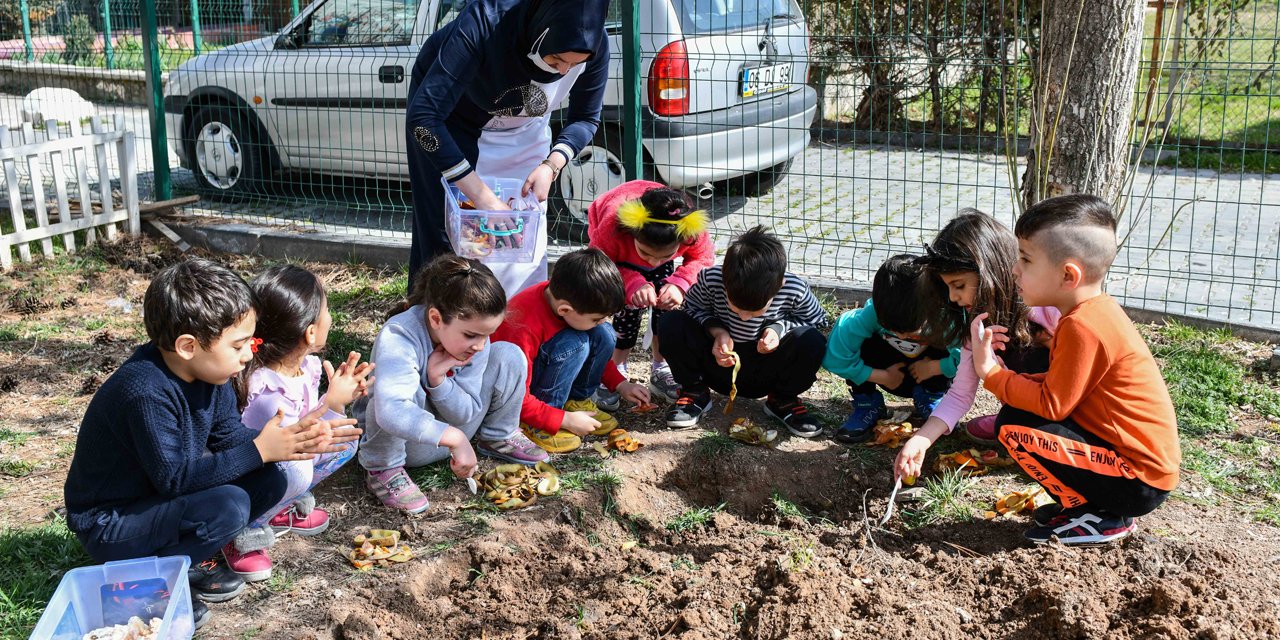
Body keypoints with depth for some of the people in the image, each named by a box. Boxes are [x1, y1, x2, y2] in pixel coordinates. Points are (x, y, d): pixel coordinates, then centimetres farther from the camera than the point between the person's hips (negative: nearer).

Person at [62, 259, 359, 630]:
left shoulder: (208, 373, -5)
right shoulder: (145, 392, -31)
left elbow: (231, 440, 0)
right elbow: (173, 477, -29)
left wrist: (296, 440, -15)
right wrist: (259, 450, -29)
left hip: (162, 497, 8)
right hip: (109, 526, -8)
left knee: (270, 481, -3)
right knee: (228, 505, -29)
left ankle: (190, 560, 8)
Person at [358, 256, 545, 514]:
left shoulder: (475, 335, -15)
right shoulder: (398, 337, -34)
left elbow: (467, 413, -12)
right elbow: (389, 411, -50)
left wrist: (438, 379, -30)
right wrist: (455, 438, -53)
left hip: (452, 427, 5)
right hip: (407, 439, -5)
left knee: (509, 356, -11)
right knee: (406, 390, -39)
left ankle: (497, 437, 11)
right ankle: (382, 469, -15)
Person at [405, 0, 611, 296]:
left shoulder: (594, 44, -29)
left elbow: (585, 118, -10)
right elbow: (423, 116, -43)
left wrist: (552, 165, -30)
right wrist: (481, 195, -47)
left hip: (523, 128, 3)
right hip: (451, 120, -3)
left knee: (526, 241, 0)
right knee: (445, 235, -6)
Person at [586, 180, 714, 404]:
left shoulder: (690, 227, -41)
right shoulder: (612, 228, -47)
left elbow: (703, 257, -22)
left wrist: (679, 283, -42)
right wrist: (632, 283, -49)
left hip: (662, 240, 2)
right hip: (619, 256, -2)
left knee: (667, 304, -10)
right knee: (628, 308, -17)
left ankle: (661, 371, 10)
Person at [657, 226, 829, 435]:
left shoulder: (795, 291, -25)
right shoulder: (711, 279, -26)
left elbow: (817, 320, -4)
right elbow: (692, 309, -6)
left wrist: (779, 328, -24)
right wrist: (716, 330, -27)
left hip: (764, 375, 0)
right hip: (719, 365, 0)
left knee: (812, 342, -29)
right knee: (671, 325, -25)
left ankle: (782, 400, 2)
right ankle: (695, 392, 1)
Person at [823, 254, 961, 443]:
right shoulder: (871, 313, -34)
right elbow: (834, 357, -34)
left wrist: (933, 367, -31)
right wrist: (883, 377, -26)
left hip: (930, 376, 0)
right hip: (892, 374, 0)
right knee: (860, 342, -29)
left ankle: (931, 398, -2)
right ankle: (867, 404, -5)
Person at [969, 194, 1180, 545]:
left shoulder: (1083, 327, -23)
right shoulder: (1097, 309, 8)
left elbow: (1052, 405, -20)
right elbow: (1060, 386, 12)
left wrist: (990, 372, -13)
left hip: (1138, 479, -10)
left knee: (1014, 429, -19)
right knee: (1017, 410, 11)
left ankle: (1103, 518, -4)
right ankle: (1087, 500, 11)